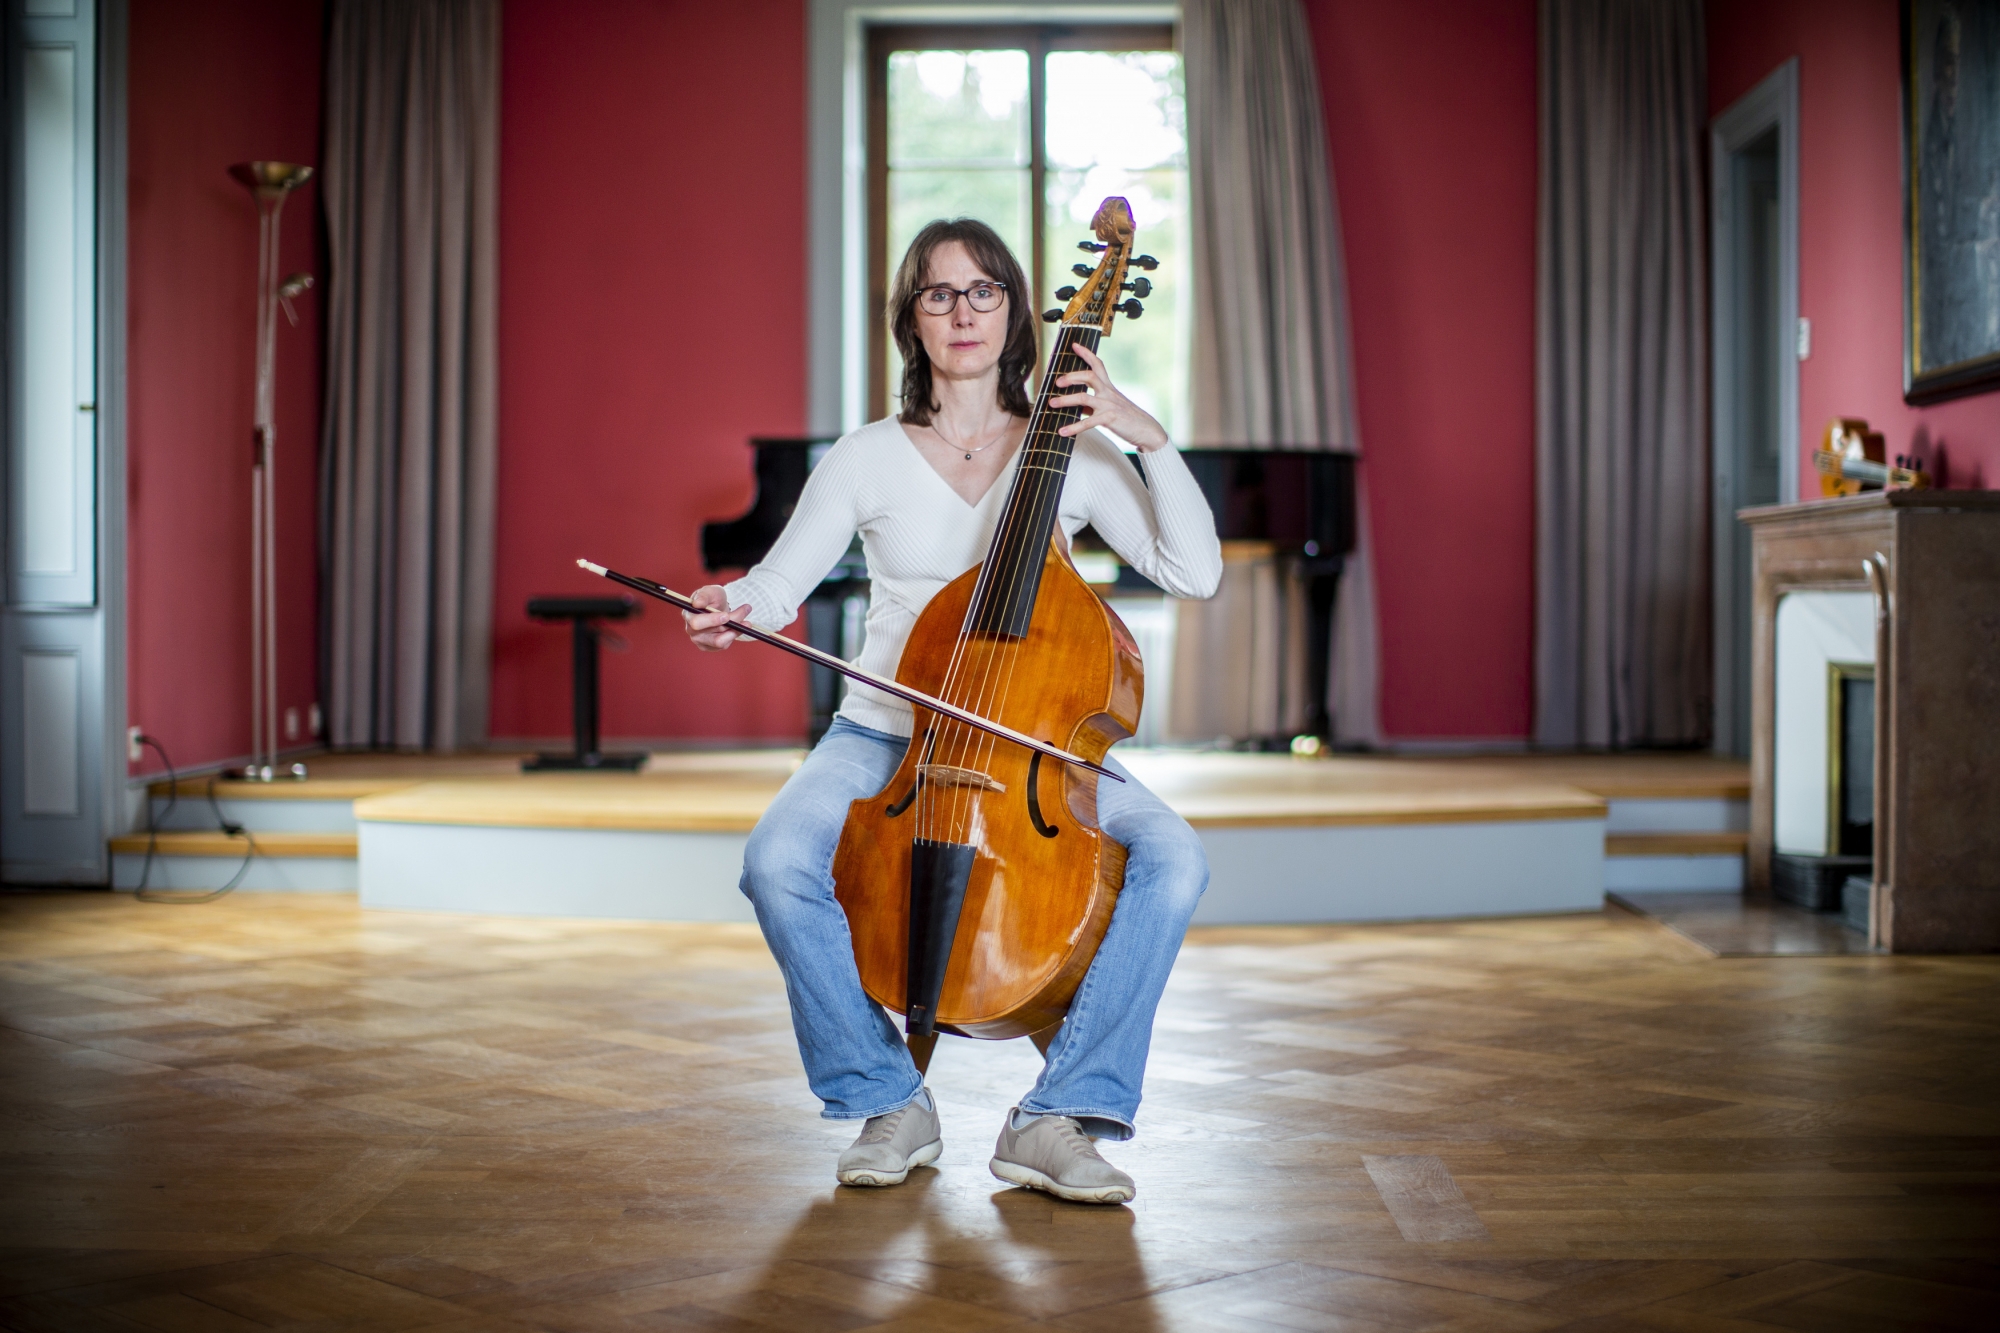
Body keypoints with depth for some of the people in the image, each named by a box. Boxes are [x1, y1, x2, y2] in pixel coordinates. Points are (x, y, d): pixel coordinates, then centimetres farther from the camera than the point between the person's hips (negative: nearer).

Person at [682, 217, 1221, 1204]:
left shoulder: (1075, 453, 4)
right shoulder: (866, 460, 5)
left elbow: (1195, 573, -4)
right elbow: (779, 582, 1)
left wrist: (1150, 439, -14)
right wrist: (731, 607, -22)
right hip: (883, 737, 0)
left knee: (1172, 858, -28)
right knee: (777, 863, -31)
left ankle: (1058, 1119, -16)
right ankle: (890, 1103, -8)